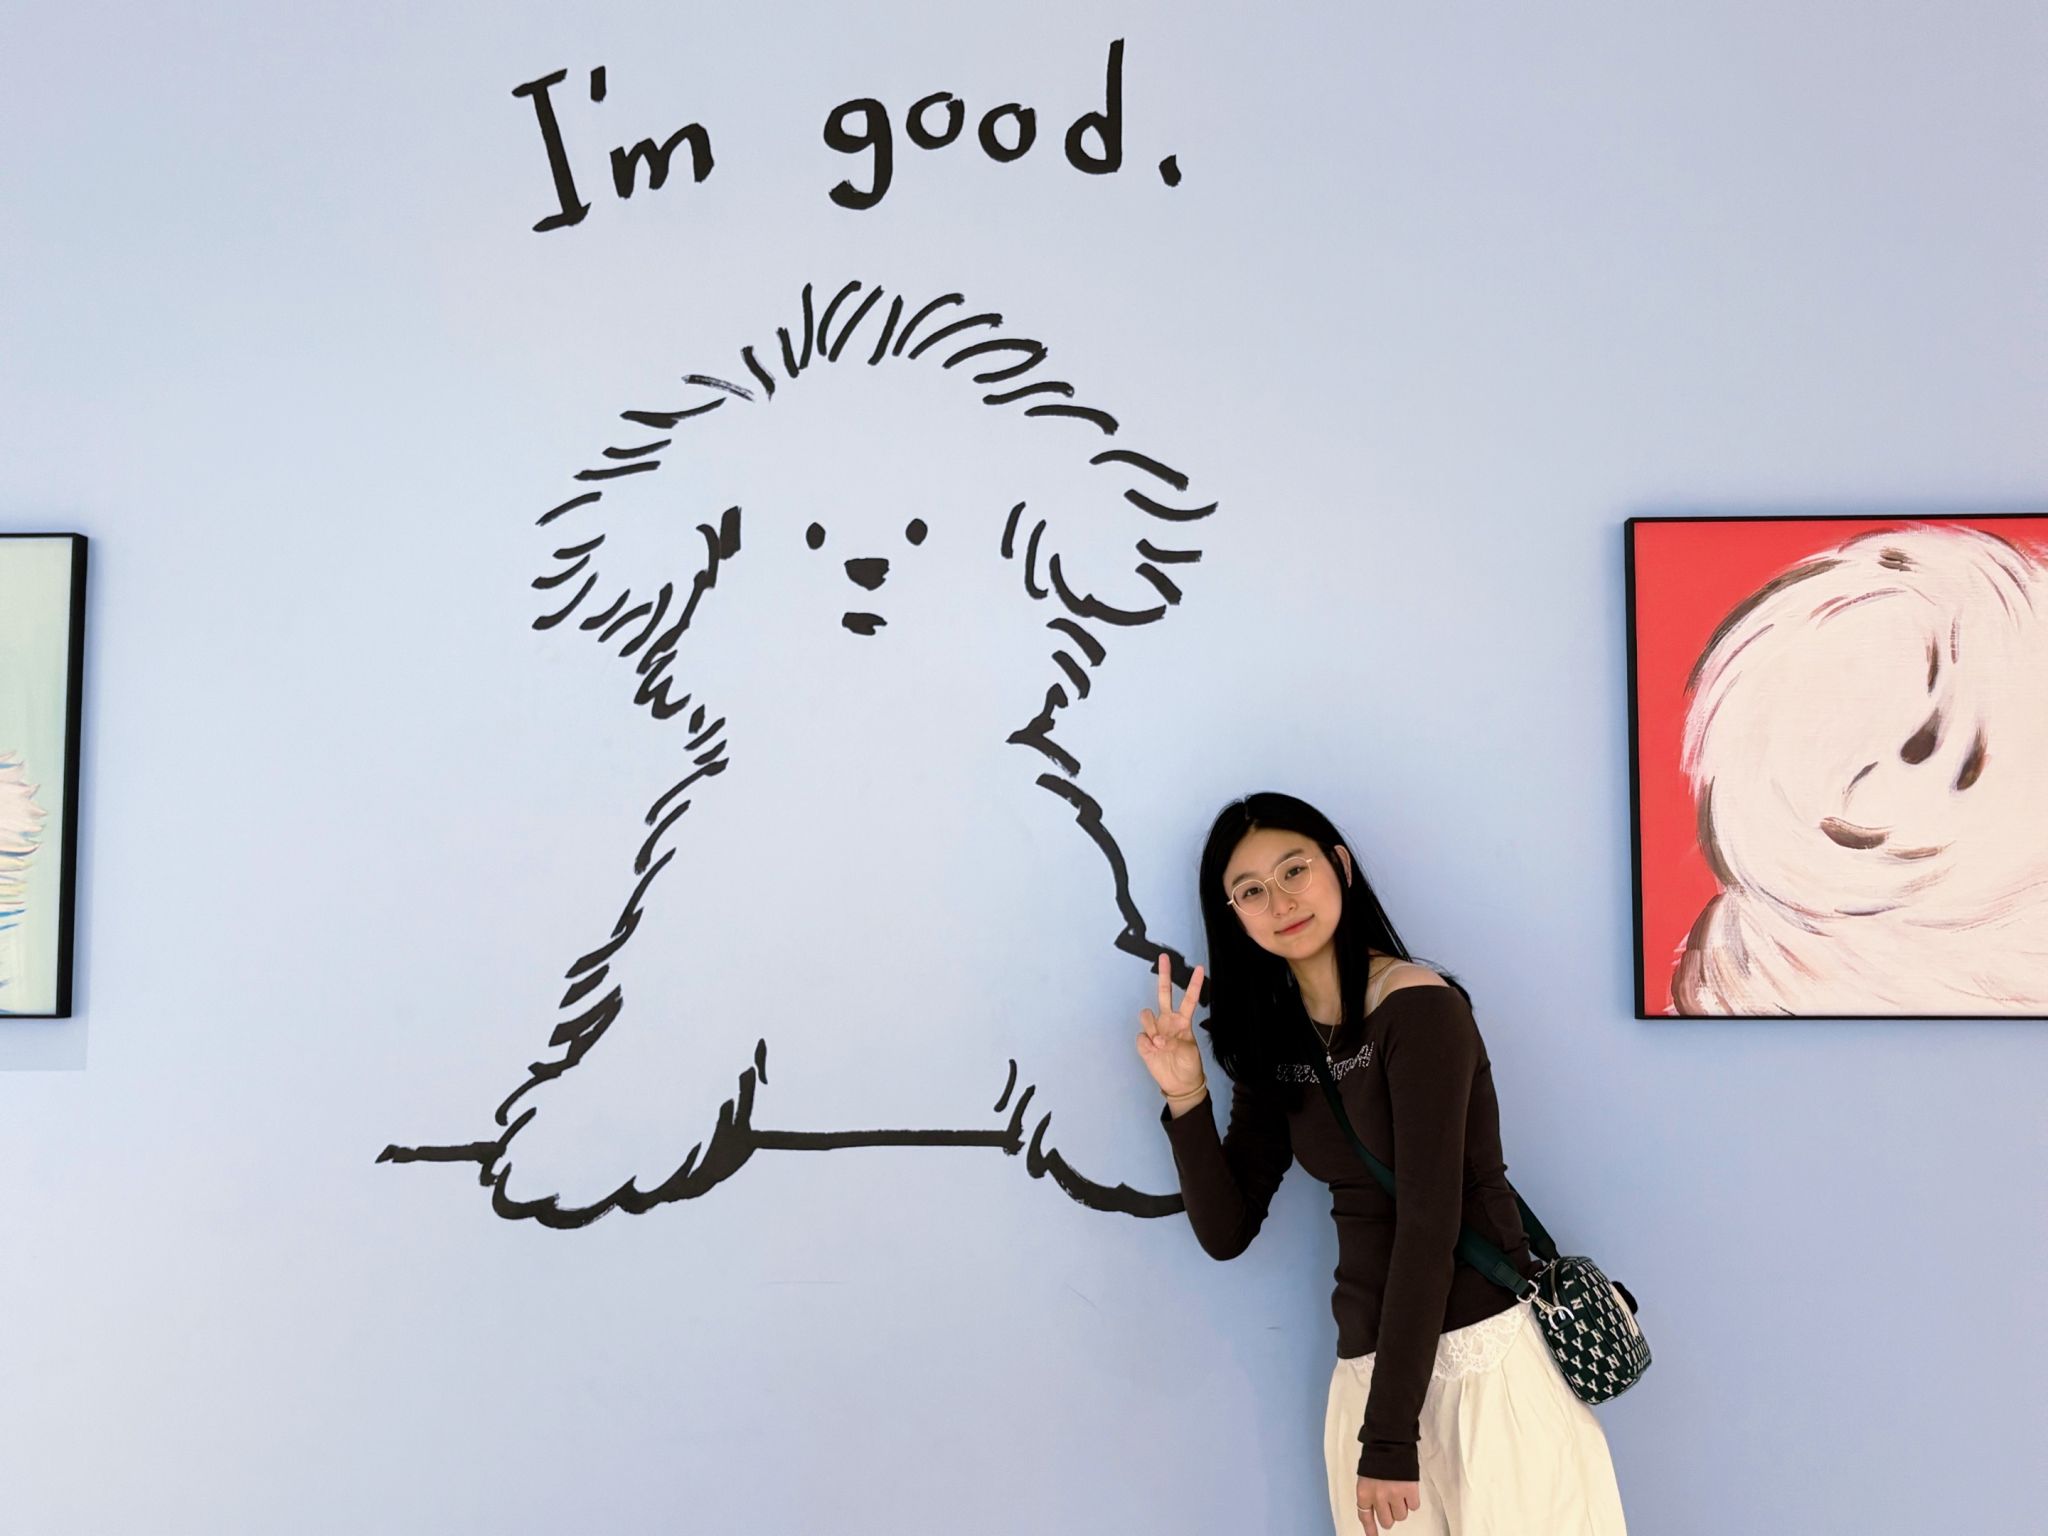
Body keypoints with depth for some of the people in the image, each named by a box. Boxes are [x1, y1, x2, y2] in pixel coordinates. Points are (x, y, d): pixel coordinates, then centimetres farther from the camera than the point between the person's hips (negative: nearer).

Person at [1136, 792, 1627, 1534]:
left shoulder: (1418, 1007, -14)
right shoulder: (1272, 1045, 5)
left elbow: (1429, 1221, -18)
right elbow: (1226, 1232, 5)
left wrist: (1390, 1433, -18)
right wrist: (1186, 1098, -10)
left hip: (1487, 1355, -5)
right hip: (1368, 1367, 5)